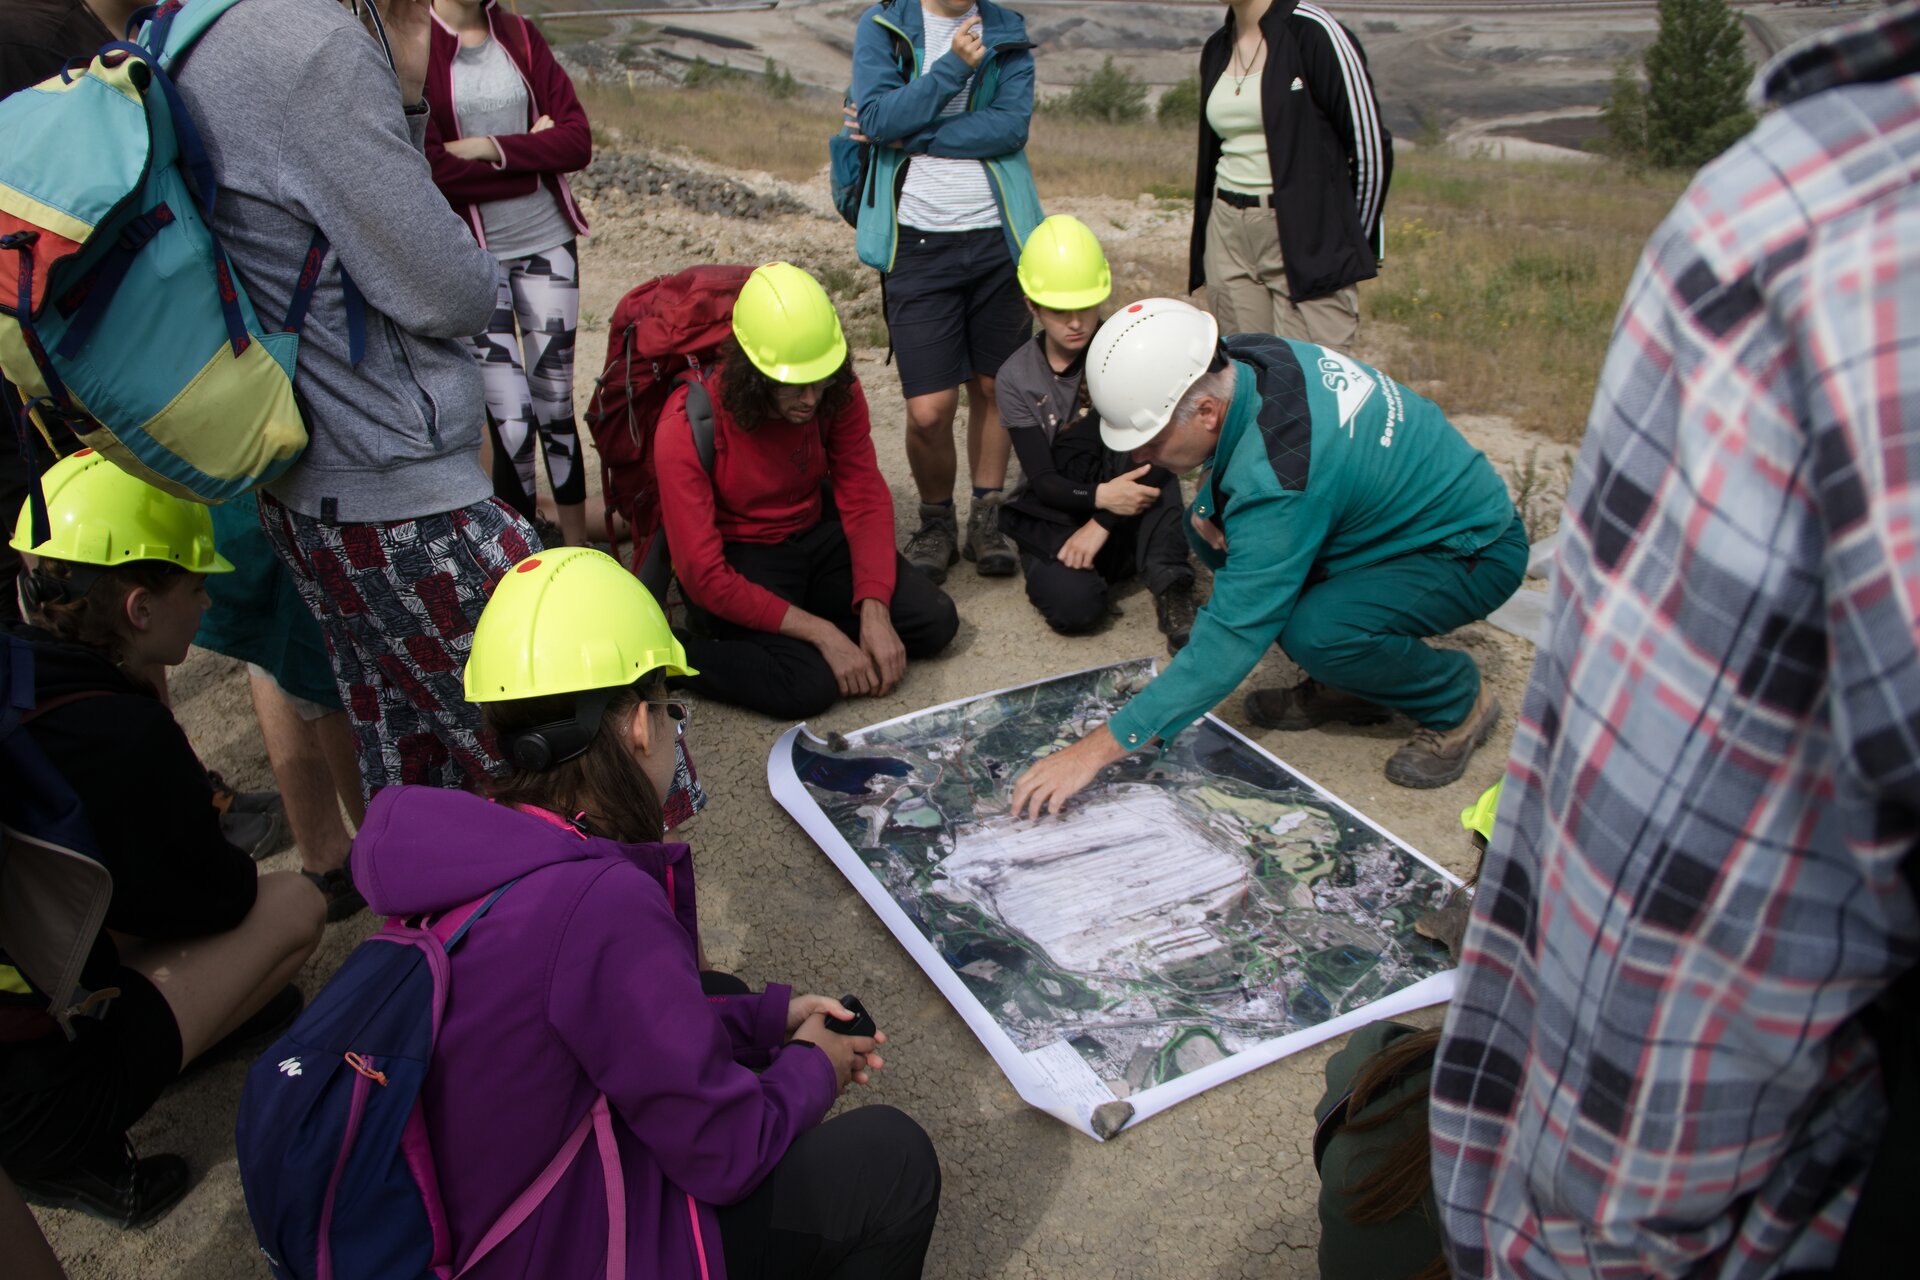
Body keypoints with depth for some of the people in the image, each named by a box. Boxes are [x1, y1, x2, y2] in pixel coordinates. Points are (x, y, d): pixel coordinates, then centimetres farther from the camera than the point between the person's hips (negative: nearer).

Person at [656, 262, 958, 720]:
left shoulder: (837, 390, -14)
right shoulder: (687, 426, -27)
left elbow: (865, 496, -8)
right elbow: (705, 577, -26)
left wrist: (874, 613, -22)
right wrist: (824, 634, -28)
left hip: (816, 534, 6)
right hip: (739, 559, -5)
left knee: (935, 622, -9)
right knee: (808, 684, -27)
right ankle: (678, 656, -4)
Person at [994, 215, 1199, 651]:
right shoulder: (1016, 379, -7)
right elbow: (1043, 480, -11)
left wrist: (1103, 523, -22)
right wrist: (1100, 497, -32)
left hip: (1125, 516, 1)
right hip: (1052, 517, -1)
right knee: (1075, 606, -30)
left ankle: (1171, 590, -25)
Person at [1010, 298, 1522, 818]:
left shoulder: (1277, 479, -37)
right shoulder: (1245, 355, -13)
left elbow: (1230, 639, -34)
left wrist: (1099, 749, -32)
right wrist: (1211, 498, -11)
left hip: (1475, 550, -9)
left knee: (1313, 632, -34)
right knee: (1212, 527, -4)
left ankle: (1458, 701, -3)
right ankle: (1348, 685, 7)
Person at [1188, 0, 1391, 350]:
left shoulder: (1313, 32, -8)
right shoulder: (1216, 49, 13)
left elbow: (1370, 145, -5)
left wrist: (1357, 243, 0)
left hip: (1307, 237, -6)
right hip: (1228, 237, 6)